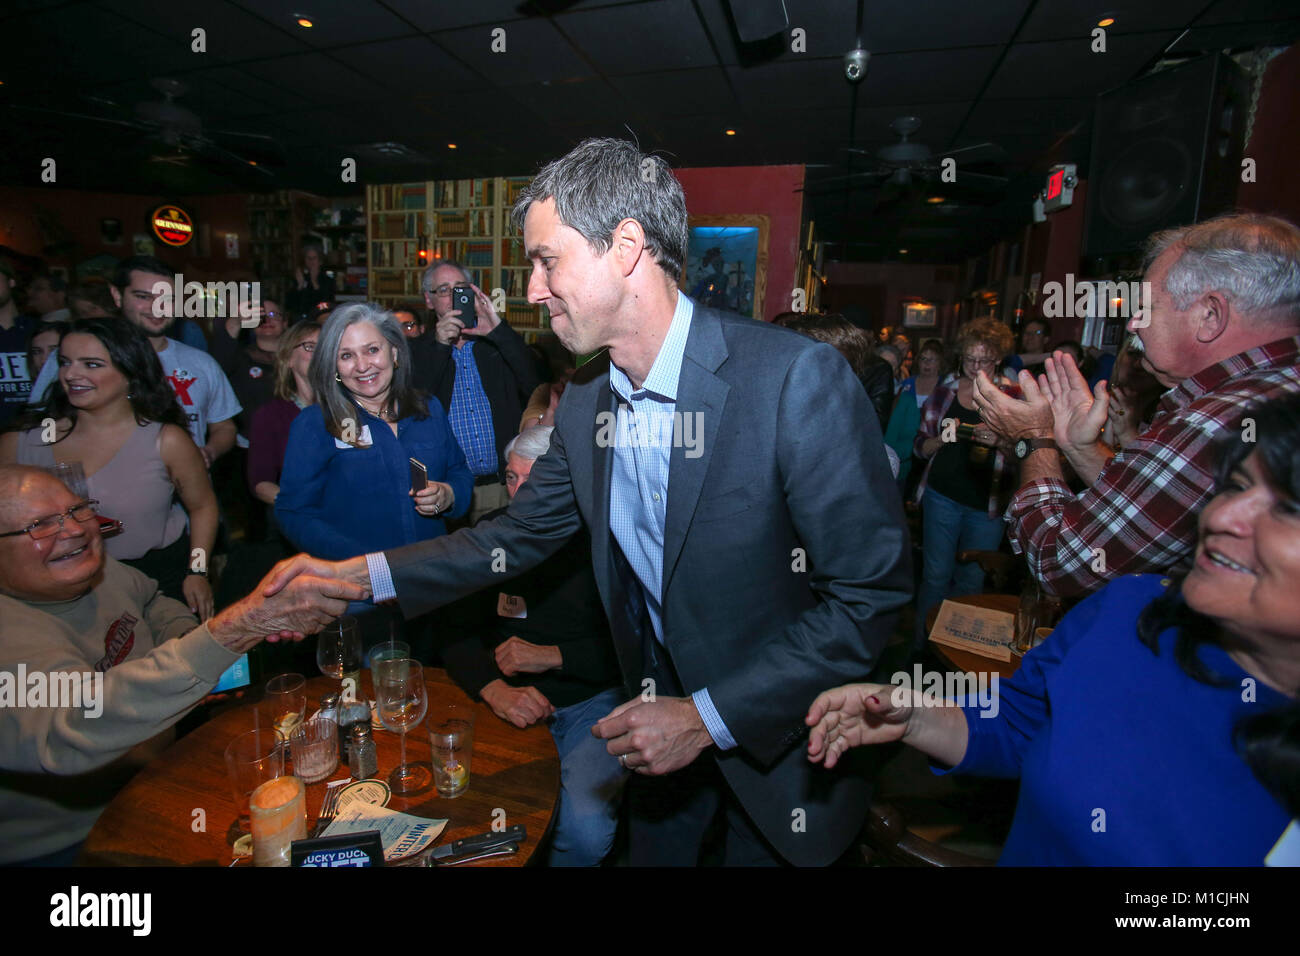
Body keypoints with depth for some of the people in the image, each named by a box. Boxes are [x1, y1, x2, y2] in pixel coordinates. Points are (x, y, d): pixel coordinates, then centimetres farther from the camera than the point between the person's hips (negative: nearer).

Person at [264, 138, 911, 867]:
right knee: (653, 852, 24)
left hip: (779, 745, -4)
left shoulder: (798, 377, -27)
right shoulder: (585, 400, -5)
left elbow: (873, 591, -23)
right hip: (664, 722, 5)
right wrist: (358, 575, -3)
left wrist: (712, 717, -23)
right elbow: (522, 534, 5)